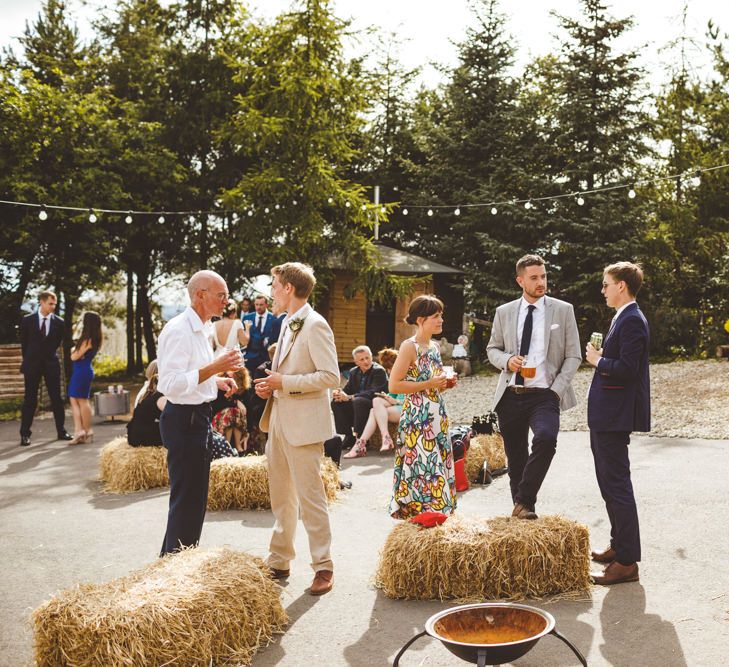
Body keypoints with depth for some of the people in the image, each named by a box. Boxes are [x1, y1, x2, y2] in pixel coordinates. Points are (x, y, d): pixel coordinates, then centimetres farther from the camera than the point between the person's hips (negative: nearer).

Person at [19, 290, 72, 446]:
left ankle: (61, 431, 13)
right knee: (30, 399, 1)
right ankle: (25, 434, 5)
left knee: (56, 398, 5)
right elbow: (24, 343, 7)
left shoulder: (59, 322, 1)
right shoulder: (28, 320, -1)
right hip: (32, 363, -1)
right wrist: (28, 360, 9)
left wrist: (48, 356, 10)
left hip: (51, 363, 1)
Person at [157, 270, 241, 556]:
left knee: (194, 496, 20)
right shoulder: (178, 330, -19)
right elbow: (171, 383, -27)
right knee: (187, 499, -3)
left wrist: (217, 380, 8)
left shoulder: (200, 330, 14)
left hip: (197, 417, 11)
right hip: (184, 419, -11)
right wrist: (216, 367, -27)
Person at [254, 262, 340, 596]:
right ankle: (279, 562, 27)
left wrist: (284, 383, -19)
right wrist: (271, 385, 7)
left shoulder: (315, 325, -14)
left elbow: (330, 376, -19)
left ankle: (323, 566, 10)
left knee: (310, 496, -2)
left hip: (303, 424, -9)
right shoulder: (288, 324, 16)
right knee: (281, 496, 16)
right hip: (279, 420, 9)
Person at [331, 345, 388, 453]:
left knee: (358, 401, -35)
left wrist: (350, 397, -30)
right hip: (358, 405, 7)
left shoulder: (379, 371, -12)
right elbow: (347, 390, 10)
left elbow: (373, 393, -24)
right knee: (336, 403, -10)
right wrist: (339, 393, -16)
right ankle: (349, 436, -8)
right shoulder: (354, 372, 10)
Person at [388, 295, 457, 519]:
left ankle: (436, 511, 20)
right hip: (417, 418, -8)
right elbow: (394, 385, -16)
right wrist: (429, 384, -17)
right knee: (420, 466, -7)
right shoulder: (409, 347, -11)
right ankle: (417, 512, 5)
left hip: (437, 416, 8)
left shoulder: (434, 347, 13)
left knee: (438, 465, 10)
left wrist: (444, 383, 5)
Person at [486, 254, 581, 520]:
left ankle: (524, 503, -16)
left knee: (546, 438, -29)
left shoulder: (563, 310, 3)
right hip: (510, 396, 3)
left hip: (544, 395, -2)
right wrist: (507, 360, -7)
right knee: (515, 457, 8)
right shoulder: (504, 312, 8)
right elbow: (492, 349, 16)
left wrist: (557, 389, -8)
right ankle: (520, 507, 26)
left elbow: (573, 356, 4)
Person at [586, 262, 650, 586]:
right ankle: (619, 545, 32)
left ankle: (626, 561, 0)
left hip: (616, 416, -11)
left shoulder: (632, 321, -17)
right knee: (611, 484, 19)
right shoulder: (623, 318, 16)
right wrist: (601, 358, 8)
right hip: (607, 416, 11)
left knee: (617, 486, -6)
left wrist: (599, 360, -12)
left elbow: (627, 368, -25)